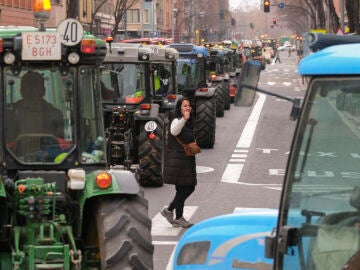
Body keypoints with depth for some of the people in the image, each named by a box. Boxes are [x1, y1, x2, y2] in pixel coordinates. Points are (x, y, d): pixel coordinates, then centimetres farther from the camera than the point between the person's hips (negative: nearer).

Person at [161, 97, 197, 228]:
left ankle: (169, 210, 20)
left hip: (187, 160, 9)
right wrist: (184, 119, -49)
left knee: (190, 187, 9)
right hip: (177, 160, -9)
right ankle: (178, 218, 6)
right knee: (182, 189, -4)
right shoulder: (176, 121, -12)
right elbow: (174, 131, -37)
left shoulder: (189, 123, 15)